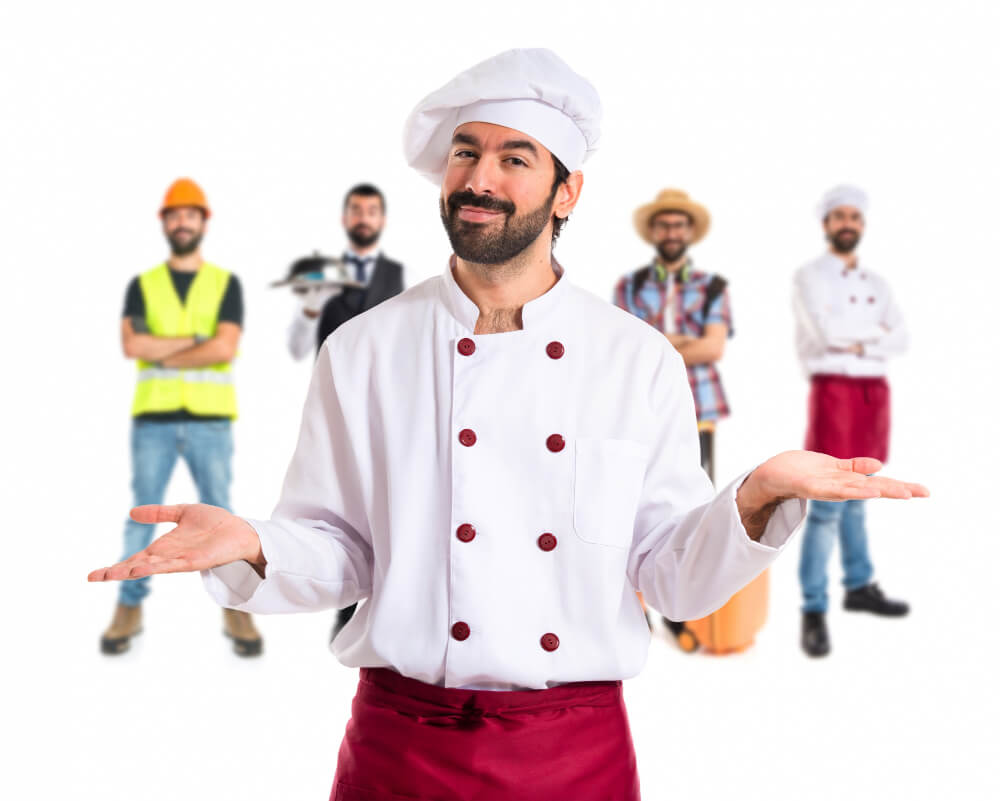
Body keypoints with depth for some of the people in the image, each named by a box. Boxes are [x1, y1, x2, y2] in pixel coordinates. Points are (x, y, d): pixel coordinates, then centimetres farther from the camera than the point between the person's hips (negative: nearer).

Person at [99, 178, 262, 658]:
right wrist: (196, 339, -10)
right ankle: (129, 610, 13)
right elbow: (132, 346, -7)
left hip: (210, 420, -1)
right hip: (153, 419, 1)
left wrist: (163, 354, -7)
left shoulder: (226, 284, 7)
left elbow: (225, 349, -9)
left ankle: (236, 612, 9)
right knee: (142, 515, 4)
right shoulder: (142, 286, 9)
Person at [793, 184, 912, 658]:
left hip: (873, 391, 6)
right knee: (826, 504, -9)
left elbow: (900, 340, 3)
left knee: (856, 497, 16)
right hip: (833, 390, -6)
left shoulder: (876, 283, 15)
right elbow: (826, 330, -19)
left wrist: (858, 344, -12)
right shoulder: (810, 276, -2)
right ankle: (813, 611, -6)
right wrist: (875, 330, -4)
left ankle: (859, 587, 27)